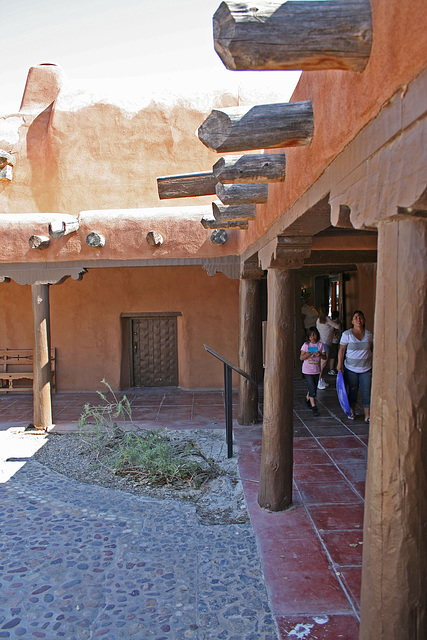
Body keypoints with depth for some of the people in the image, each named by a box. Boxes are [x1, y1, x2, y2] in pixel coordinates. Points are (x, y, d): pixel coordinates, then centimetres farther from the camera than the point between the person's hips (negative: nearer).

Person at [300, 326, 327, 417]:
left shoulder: (320, 345, 1)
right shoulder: (306, 345, -6)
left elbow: (324, 358, 1)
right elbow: (301, 357, -6)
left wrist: (320, 355, -20)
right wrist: (307, 355, -26)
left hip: (316, 370, 4)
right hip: (307, 370, -3)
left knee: (313, 388, 15)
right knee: (312, 388, -10)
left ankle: (307, 398, 42)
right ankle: (314, 407, -3)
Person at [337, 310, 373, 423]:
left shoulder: (368, 334, 5)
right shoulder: (347, 334, -5)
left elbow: (371, 349, 15)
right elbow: (341, 350, -4)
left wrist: (374, 364, 13)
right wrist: (340, 364, -8)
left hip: (366, 368, 2)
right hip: (351, 368, -2)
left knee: (366, 391, -2)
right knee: (353, 390, 8)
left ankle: (367, 415, 4)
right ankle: (352, 411, 28)